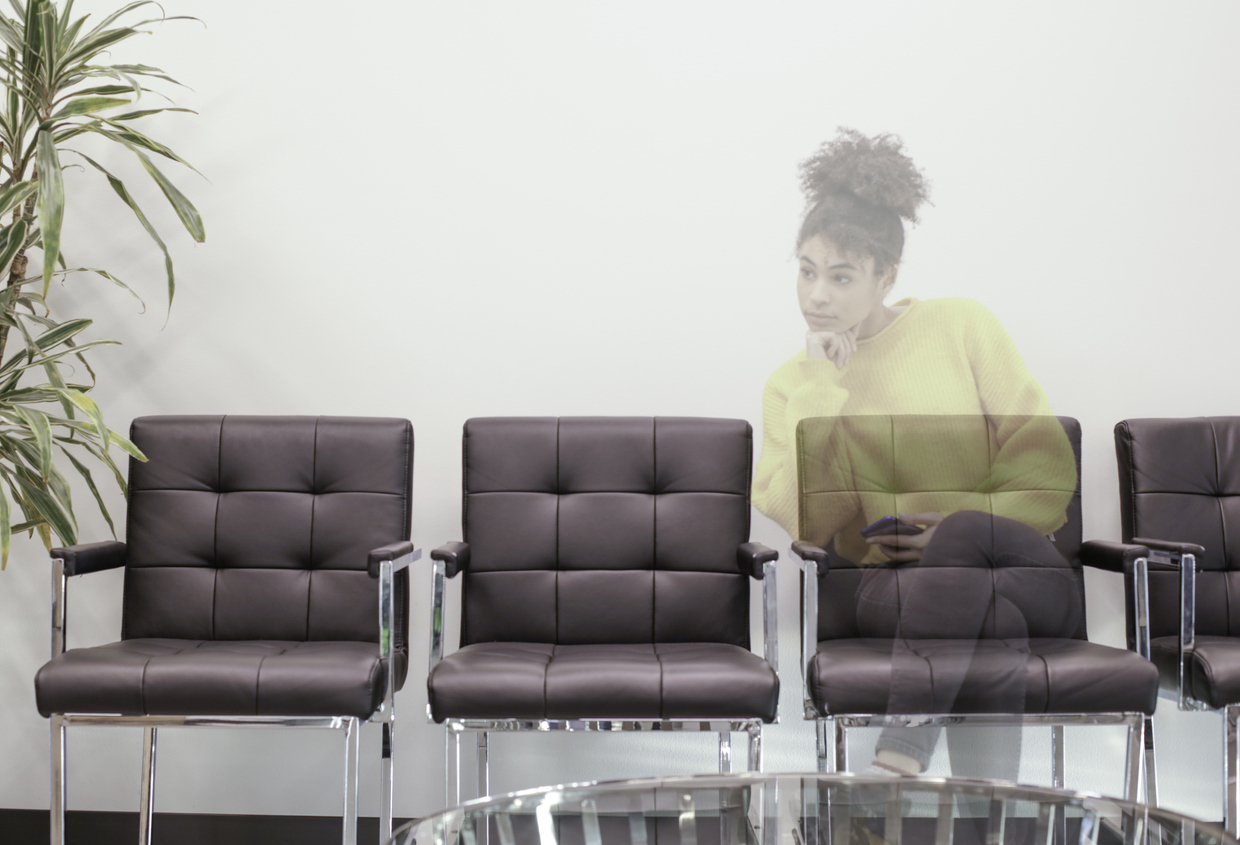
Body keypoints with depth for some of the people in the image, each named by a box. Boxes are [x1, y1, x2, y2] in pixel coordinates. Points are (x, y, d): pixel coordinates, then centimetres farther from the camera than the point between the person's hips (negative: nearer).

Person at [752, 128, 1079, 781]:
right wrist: (821, 386, -4)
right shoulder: (789, 385, 14)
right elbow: (798, 524, -3)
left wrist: (958, 530, -12)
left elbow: (1049, 470, 5)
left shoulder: (961, 325, 9)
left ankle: (898, 758, -43)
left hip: (1017, 567, 0)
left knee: (967, 534, -38)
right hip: (887, 584, 0)